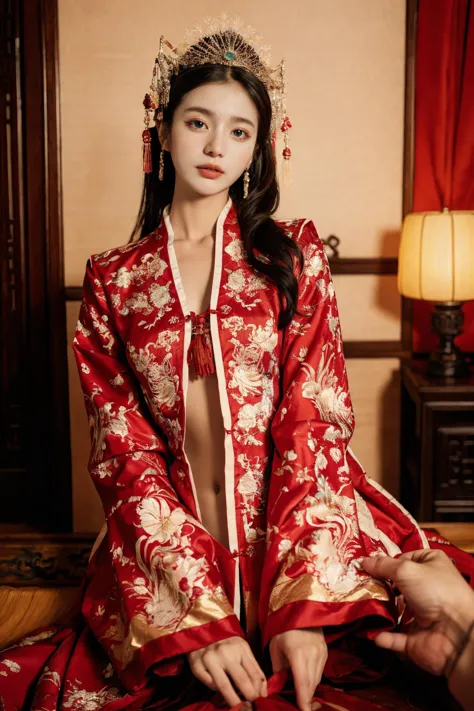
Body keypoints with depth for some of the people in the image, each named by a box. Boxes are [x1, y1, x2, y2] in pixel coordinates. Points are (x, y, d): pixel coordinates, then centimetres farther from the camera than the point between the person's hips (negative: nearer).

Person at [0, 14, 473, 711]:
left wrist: (304, 600, -17)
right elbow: (126, 451, 1)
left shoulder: (292, 254, 7)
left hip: (299, 526, 0)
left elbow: (314, 422, -4)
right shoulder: (112, 280, 8)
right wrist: (197, 615, -14)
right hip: (167, 546, 1)